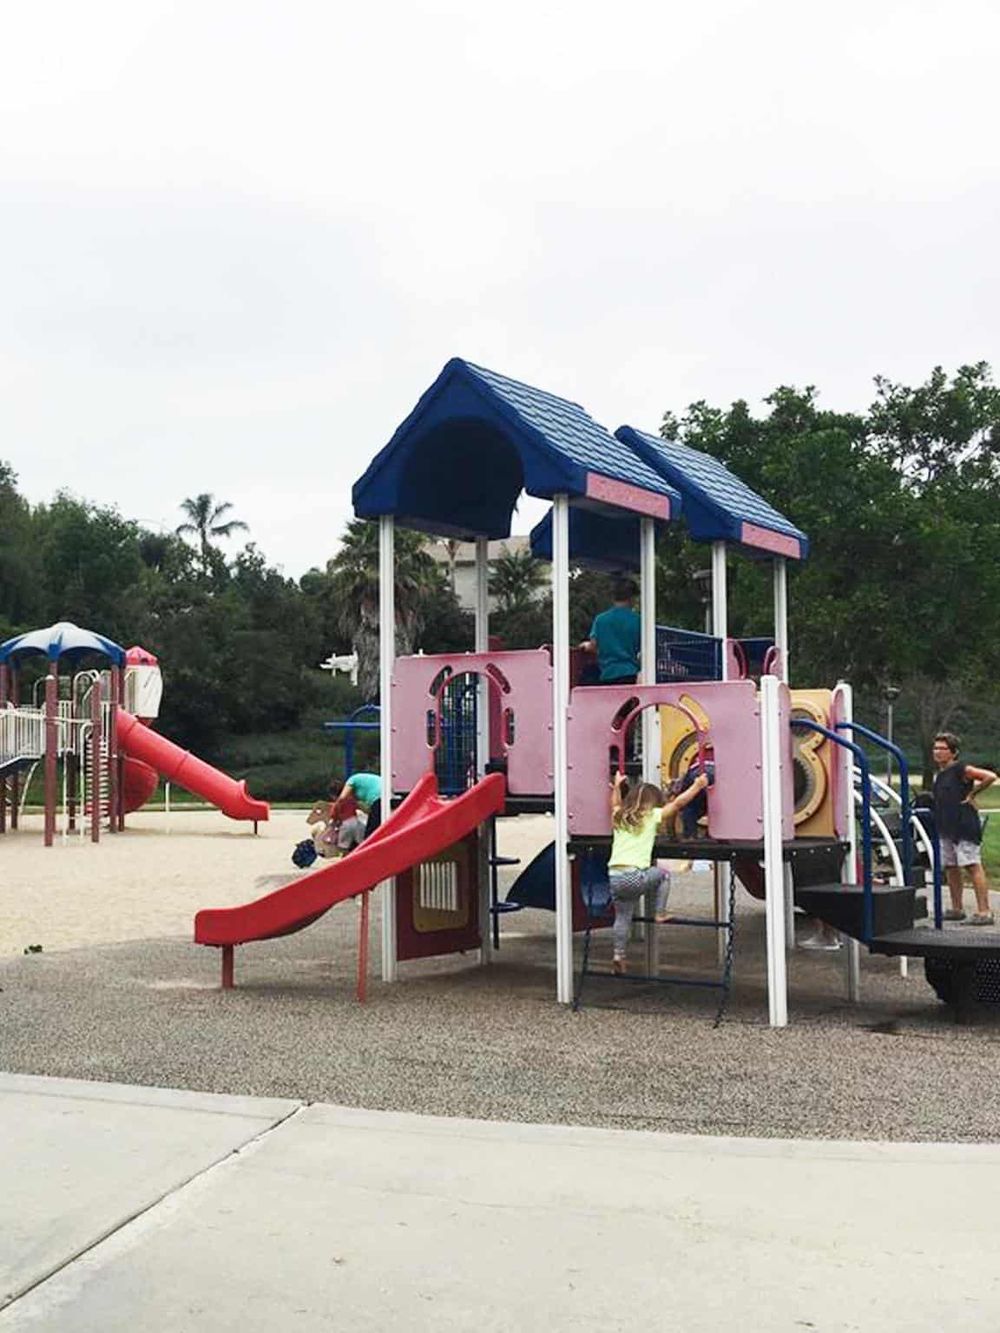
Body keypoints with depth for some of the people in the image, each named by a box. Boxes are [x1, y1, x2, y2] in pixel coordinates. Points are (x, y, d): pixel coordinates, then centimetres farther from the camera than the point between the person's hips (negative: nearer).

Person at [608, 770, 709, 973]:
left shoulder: (619, 817, 16)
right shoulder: (652, 816, 2)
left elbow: (615, 804, 40)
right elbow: (678, 803, 6)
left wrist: (617, 786, 54)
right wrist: (697, 786, 15)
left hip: (614, 877, 5)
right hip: (634, 876, -5)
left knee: (622, 917, 15)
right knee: (663, 875, 24)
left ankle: (618, 955, 11)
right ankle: (660, 913, 19)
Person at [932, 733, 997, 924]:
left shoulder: (961, 769, -10)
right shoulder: (939, 774, 15)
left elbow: (990, 777, -19)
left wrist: (972, 795, -11)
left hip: (964, 827, -9)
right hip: (945, 828, 9)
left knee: (973, 867, -9)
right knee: (950, 868, 13)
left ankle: (984, 912, -10)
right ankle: (956, 909, 23)